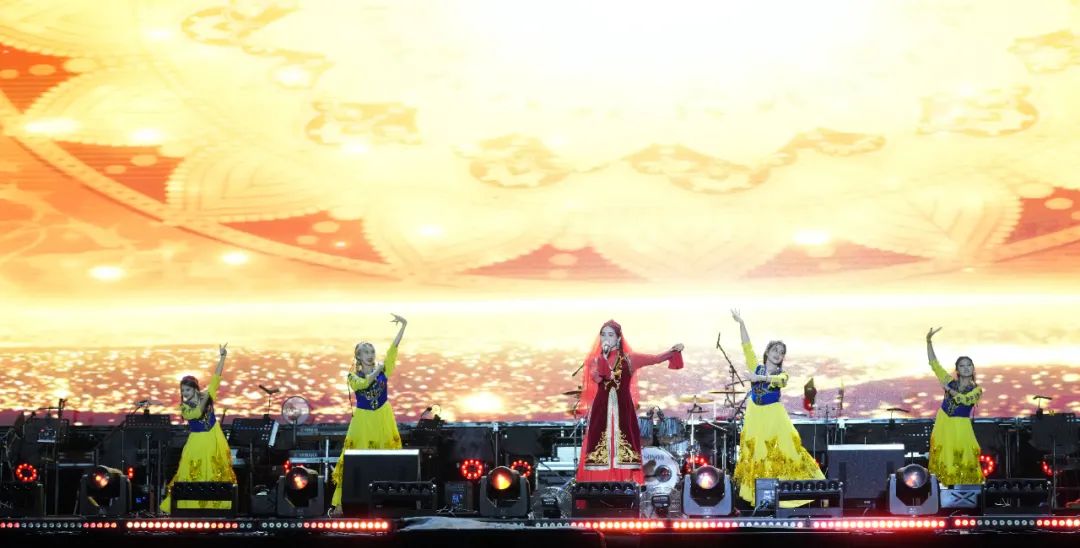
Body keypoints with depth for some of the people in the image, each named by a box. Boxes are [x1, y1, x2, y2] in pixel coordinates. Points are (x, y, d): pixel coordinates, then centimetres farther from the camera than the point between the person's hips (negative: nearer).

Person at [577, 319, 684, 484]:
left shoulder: (629, 359, 8)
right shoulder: (594, 360, 8)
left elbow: (656, 358, 3)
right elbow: (597, 378, -11)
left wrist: (673, 351, -9)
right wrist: (604, 355, -12)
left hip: (623, 412, 0)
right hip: (601, 412, 0)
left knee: (623, 456, -3)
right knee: (600, 456, -4)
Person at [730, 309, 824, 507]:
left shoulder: (782, 374, -1)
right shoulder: (756, 367, 4)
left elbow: (778, 380, -25)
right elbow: (747, 347, -4)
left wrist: (760, 378, -42)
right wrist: (741, 324, -12)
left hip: (774, 418, -2)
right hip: (755, 418, 2)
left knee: (784, 452, -5)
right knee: (756, 456, 6)